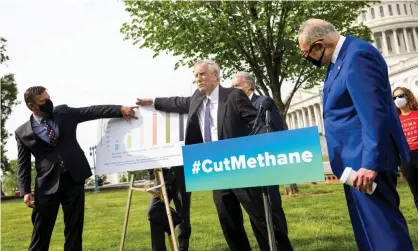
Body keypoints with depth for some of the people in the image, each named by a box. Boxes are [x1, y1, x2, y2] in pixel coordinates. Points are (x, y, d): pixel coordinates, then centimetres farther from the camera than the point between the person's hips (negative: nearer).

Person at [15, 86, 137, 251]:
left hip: (74, 179, 1)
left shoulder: (64, 112, 4)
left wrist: (120, 109, -12)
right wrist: (25, 191, -5)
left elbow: (93, 111, -1)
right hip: (48, 184, -1)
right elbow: (23, 164, 4)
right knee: (41, 232, 6)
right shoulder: (22, 132, 0)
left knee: (74, 228, 8)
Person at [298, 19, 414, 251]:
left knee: (382, 225, -2)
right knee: (368, 227, 19)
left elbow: (374, 114, -24)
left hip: (368, 159, -10)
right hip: (357, 158, 10)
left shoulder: (357, 55, -18)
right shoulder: (341, 57, 14)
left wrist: (370, 163, -25)